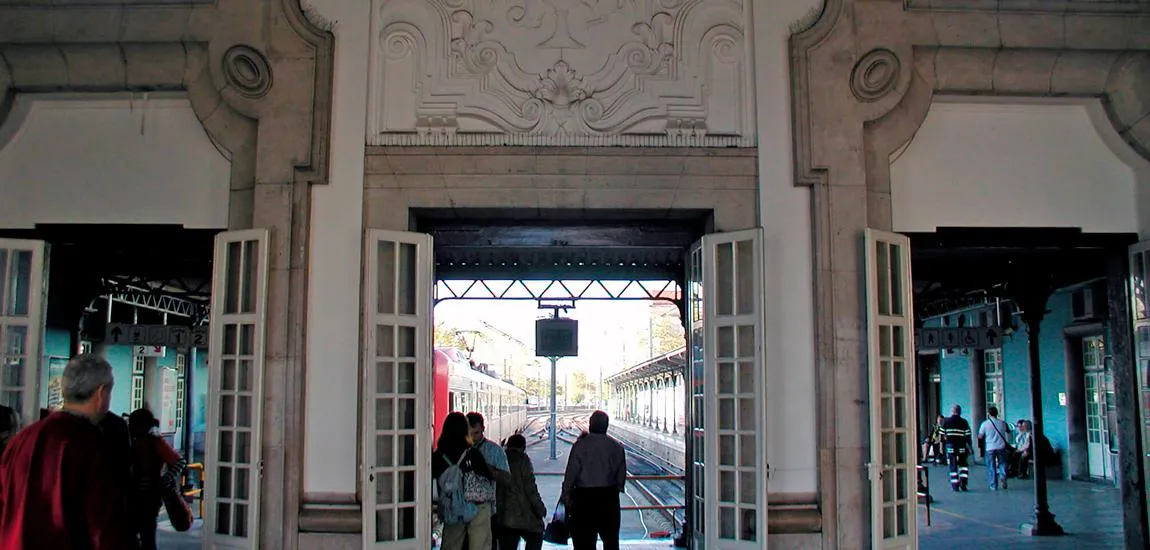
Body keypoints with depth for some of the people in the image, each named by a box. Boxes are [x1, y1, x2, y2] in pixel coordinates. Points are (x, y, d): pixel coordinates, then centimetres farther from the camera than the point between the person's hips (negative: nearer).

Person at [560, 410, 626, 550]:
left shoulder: (580, 445, -9)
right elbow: (621, 474, 5)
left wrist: (565, 495, -2)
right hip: (609, 496, 3)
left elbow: (571, 473, -10)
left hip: (584, 497, -3)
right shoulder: (617, 447, 0)